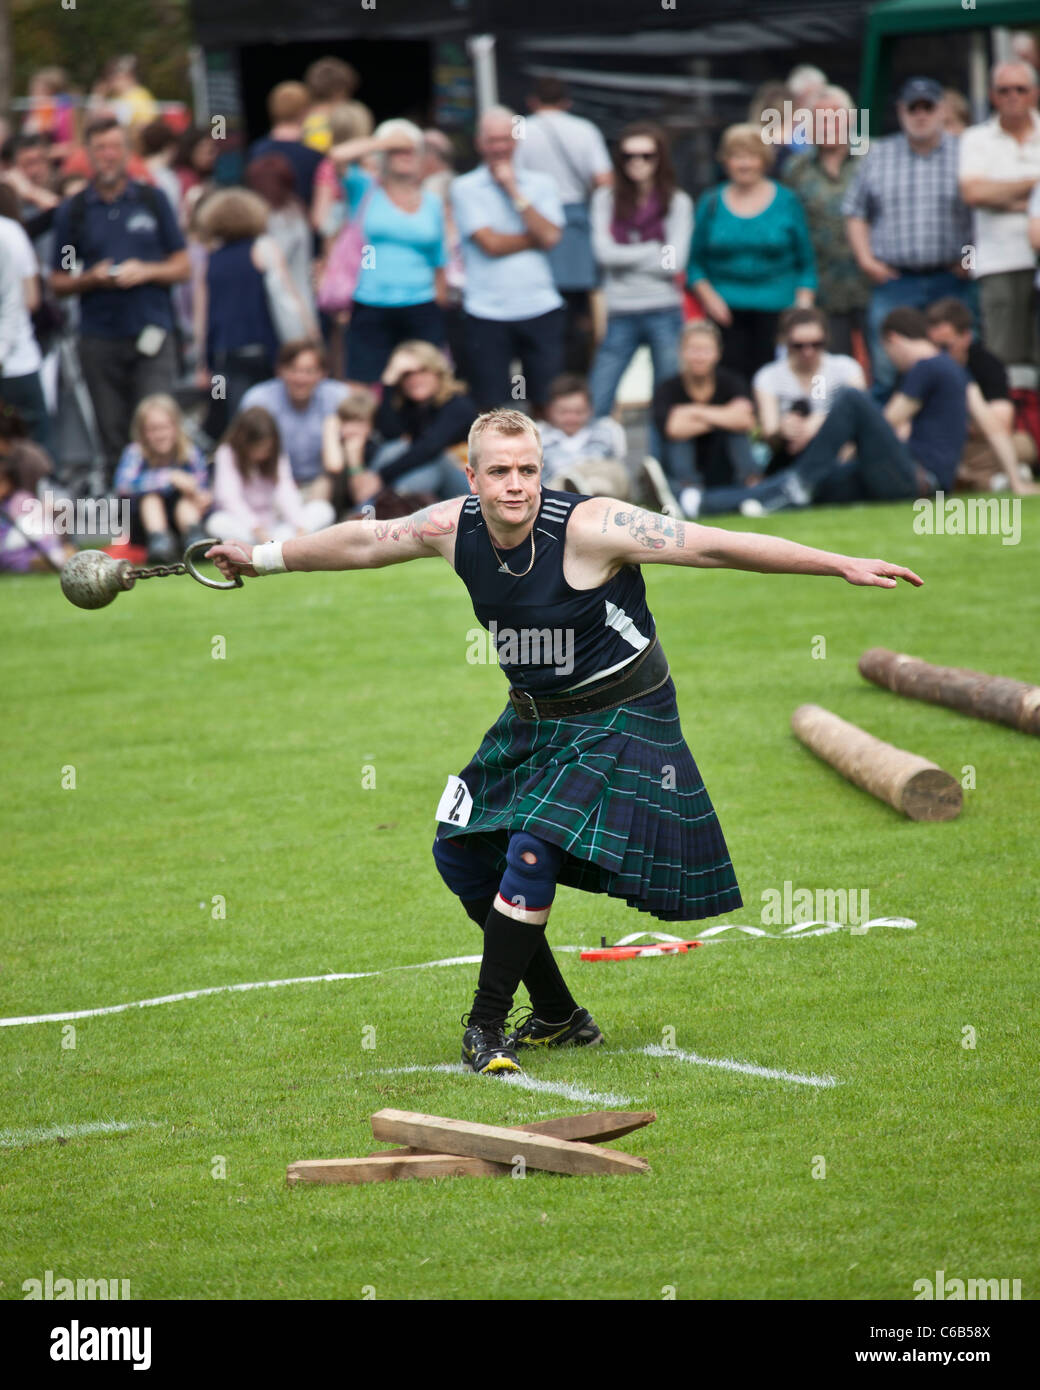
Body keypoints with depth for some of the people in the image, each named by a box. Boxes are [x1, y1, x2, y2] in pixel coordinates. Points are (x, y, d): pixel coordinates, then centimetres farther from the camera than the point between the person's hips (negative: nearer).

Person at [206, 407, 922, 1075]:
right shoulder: (455, 528, -8)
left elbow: (711, 545, -26)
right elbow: (364, 541, 9)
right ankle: (559, 1015, 20)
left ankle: (486, 1026, -7)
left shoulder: (587, 526, -25)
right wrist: (264, 557, 22)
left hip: (620, 716, -7)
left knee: (532, 853, -21)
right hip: (534, 718, 7)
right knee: (461, 852, 7)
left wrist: (843, 565, -29)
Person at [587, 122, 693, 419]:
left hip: (664, 314, -1)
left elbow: (675, 261, -7)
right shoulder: (605, 200, 6)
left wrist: (626, 257, -5)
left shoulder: (677, 202, 3)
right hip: (619, 315, 1)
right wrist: (655, 251, -6)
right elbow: (604, 252, -7)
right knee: (594, 407, -5)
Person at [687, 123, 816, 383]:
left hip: (775, 310, -1)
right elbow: (695, 262, 12)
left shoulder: (786, 202, 7)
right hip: (726, 310, 1)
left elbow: (806, 264, 8)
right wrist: (708, 297, -3)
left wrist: (802, 307, -3)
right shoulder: (712, 203, 9)